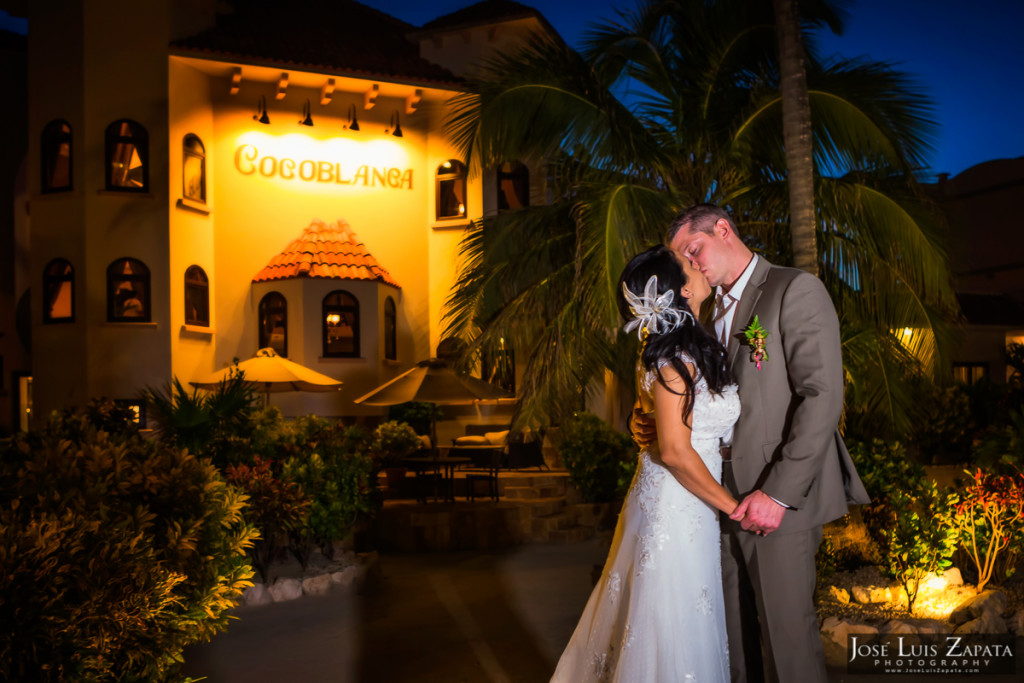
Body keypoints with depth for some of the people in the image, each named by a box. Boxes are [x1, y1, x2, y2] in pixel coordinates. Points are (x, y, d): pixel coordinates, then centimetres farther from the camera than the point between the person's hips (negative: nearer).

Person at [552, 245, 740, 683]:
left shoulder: (669, 351, 10)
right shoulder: (677, 356, -18)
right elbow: (675, 451, -21)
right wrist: (732, 506, -13)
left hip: (665, 501, 9)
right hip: (676, 511, -9)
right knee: (673, 634, 2)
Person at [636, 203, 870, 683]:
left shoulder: (796, 291, -7)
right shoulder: (714, 311, 17)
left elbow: (822, 396, -16)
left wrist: (779, 492, -21)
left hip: (780, 495, -7)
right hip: (726, 492, 7)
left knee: (786, 629, -1)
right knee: (735, 627, 12)